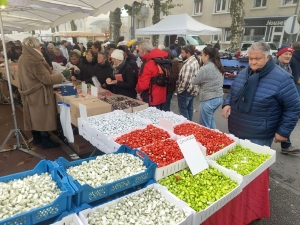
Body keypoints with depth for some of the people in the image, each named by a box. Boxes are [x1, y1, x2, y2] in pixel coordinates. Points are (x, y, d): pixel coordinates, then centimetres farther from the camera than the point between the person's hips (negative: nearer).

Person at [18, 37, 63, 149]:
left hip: (30, 93, 9)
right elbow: (47, 79, -23)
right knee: (43, 116, 1)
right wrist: (60, 76, -10)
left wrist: (48, 70, 16)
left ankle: (36, 138, 31)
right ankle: (46, 142, 11)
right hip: (39, 94, -9)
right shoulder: (34, 60, -24)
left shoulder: (22, 58, 6)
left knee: (34, 115, 17)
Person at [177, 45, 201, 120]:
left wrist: (179, 90, -16)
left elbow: (185, 81, -30)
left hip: (186, 91, -10)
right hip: (193, 89, 10)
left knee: (183, 109, 3)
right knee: (189, 108, 21)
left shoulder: (188, 64, -25)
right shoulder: (195, 60, 7)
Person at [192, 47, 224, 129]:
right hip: (219, 97, 9)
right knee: (210, 119, 28)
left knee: (204, 126, 5)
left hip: (208, 100, -9)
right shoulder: (218, 66, 8)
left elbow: (194, 81, -9)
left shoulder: (205, 68, -19)